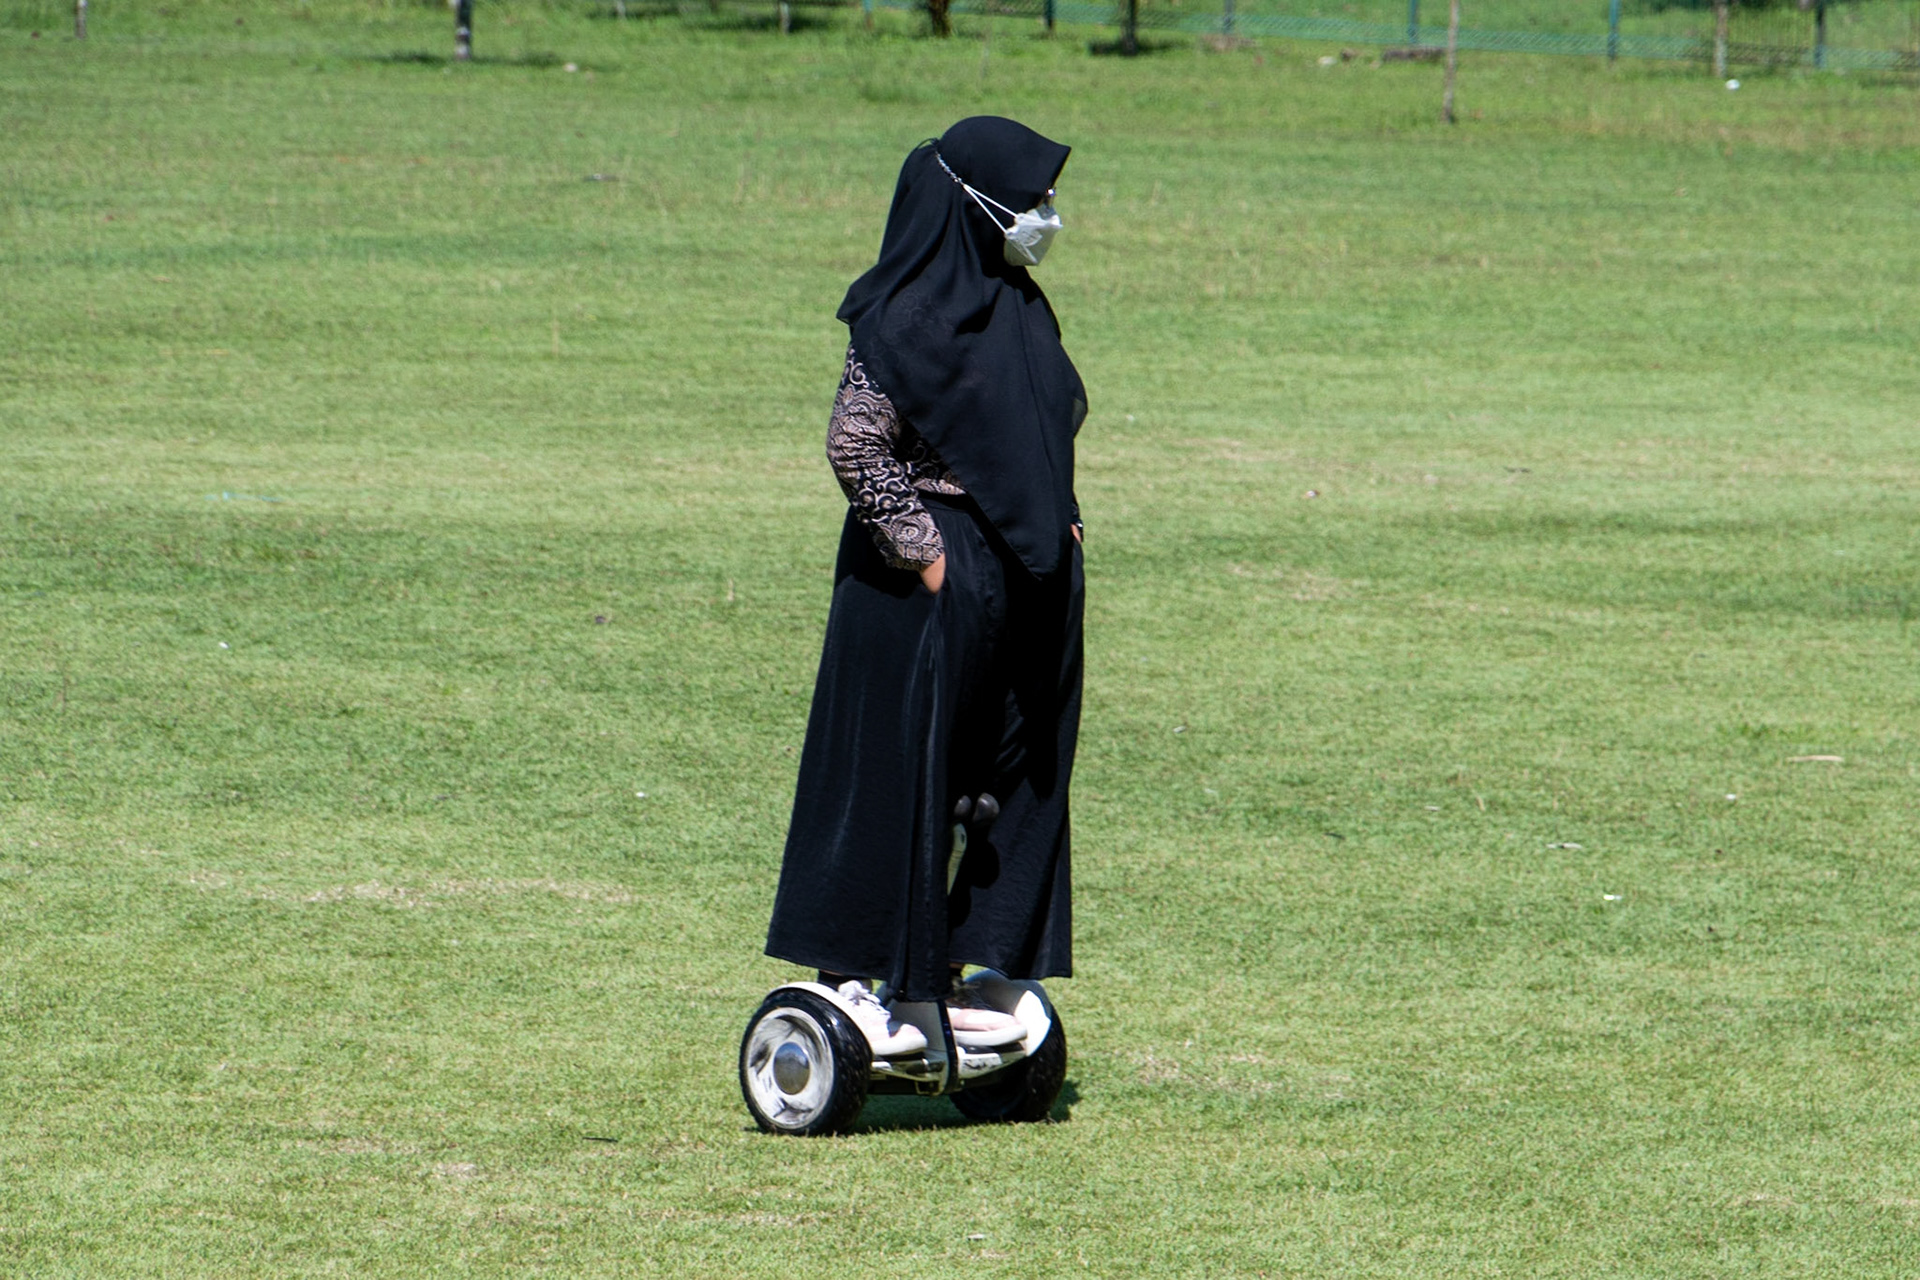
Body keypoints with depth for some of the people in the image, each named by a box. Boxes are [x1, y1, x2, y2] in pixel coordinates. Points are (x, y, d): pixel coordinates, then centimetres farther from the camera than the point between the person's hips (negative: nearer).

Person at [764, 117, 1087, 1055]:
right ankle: (854, 980, 6)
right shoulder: (912, 315, -15)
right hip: (937, 588, -9)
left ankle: (939, 973, 18)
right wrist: (922, 548, -18)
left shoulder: (1016, 309, 11)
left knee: (1006, 783, 10)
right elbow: (855, 442, -19)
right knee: (900, 775, -2)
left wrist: (1057, 522, 11)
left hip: (1022, 583, 9)